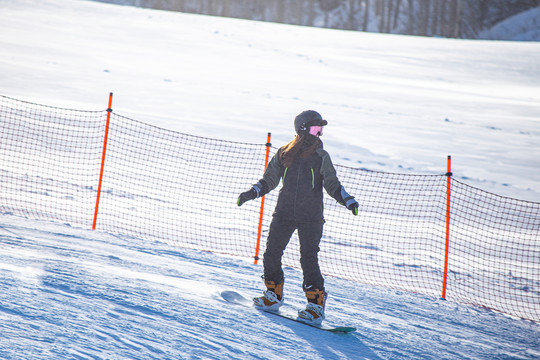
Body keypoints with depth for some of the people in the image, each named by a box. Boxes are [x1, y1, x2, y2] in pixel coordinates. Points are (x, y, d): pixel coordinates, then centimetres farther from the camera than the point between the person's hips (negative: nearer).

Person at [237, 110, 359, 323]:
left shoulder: (321, 157, 1)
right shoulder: (284, 154, 4)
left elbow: (332, 185, 2)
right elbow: (269, 180, 12)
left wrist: (348, 201, -14)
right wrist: (251, 193, 0)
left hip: (310, 217, -2)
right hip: (284, 213, 2)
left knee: (309, 259, -9)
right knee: (271, 254, 1)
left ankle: (316, 303, -1)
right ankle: (273, 296, 20)